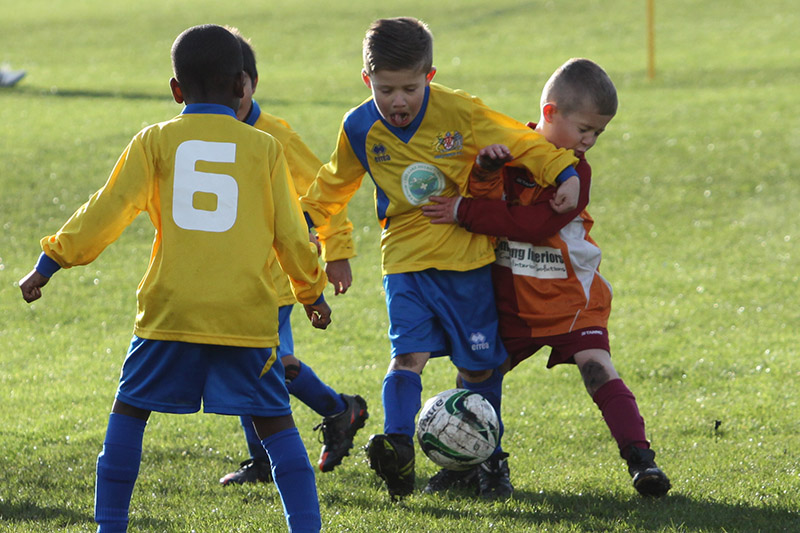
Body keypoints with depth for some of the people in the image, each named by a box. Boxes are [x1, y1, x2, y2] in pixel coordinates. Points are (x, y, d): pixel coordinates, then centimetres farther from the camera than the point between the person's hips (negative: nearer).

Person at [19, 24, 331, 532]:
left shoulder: (156, 141, 5)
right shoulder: (265, 148, 6)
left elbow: (105, 214, 3)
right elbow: (291, 234, 9)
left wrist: (49, 264, 12)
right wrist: (311, 291, 25)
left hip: (171, 312, 0)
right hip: (247, 314, 0)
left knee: (130, 410, 14)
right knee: (275, 421, 7)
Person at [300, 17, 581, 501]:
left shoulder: (460, 112, -11)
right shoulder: (360, 129, -2)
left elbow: (520, 142, -5)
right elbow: (336, 182, 17)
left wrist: (564, 173, -15)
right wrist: (308, 219, 17)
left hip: (467, 259, -1)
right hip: (406, 257, 1)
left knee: (480, 365, 6)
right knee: (409, 353, -19)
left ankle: (490, 460, 22)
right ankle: (398, 450, -30)